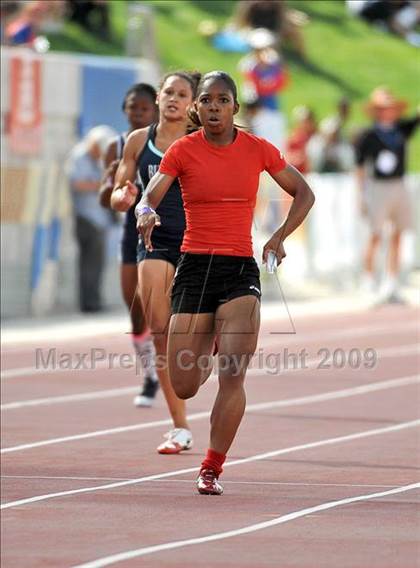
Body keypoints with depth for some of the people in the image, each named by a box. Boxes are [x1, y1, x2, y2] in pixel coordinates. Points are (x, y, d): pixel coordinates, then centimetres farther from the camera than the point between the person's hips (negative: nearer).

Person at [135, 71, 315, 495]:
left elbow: (303, 194, 14)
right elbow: (148, 198, -10)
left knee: (232, 377, -17)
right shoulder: (183, 150, -1)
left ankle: (212, 470, -3)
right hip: (194, 268, 0)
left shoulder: (258, 150, 2)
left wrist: (279, 237, 0)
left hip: (240, 270, 0)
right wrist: (146, 213, -34)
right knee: (183, 388, 4)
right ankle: (209, 345, 41)